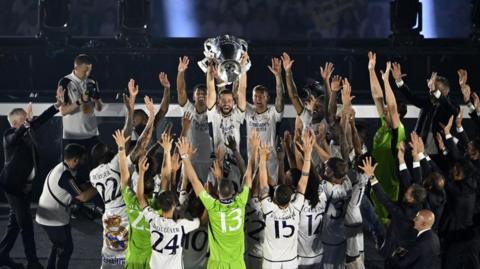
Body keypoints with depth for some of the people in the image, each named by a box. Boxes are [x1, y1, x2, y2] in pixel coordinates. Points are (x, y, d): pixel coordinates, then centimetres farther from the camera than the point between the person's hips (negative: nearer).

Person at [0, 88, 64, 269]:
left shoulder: (28, 130, 4)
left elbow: (42, 119, 4)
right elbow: (16, 138, -39)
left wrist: (58, 104, -8)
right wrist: (26, 122, -54)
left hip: (26, 185, 8)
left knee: (15, 223, 15)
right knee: (26, 224, -6)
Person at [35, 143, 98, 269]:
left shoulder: (62, 169, 5)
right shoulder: (65, 175, -27)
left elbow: (83, 185, 7)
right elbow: (83, 196, -27)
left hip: (46, 216, 10)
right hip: (55, 220, -10)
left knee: (58, 246, 23)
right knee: (66, 249, 4)